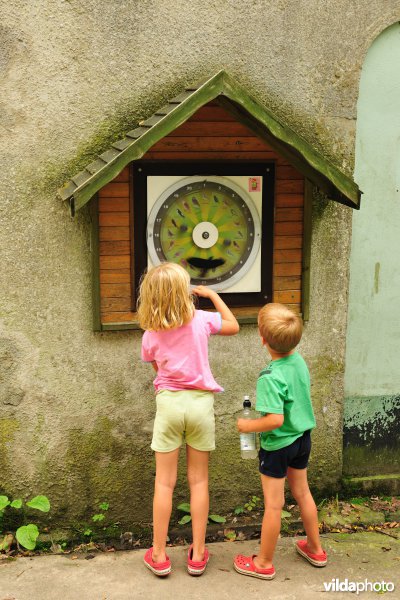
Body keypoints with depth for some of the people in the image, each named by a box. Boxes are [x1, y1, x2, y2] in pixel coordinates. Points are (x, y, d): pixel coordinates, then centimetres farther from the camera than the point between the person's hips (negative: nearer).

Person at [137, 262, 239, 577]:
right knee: (199, 480, 10)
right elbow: (234, 326, 12)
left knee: (164, 482, 7)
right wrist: (211, 294, 16)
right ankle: (198, 554, 17)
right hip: (200, 401, 0)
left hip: (169, 402, 0)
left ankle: (159, 555, 14)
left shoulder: (151, 335, -5)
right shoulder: (202, 320, -7)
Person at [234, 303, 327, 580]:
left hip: (277, 445, -8)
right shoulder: (300, 361, -5)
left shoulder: (271, 377, -29)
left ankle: (264, 563, 23)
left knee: (273, 504, 6)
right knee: (302, 492, 24)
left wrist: (248, 426, -18)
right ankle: (315, 549, 40)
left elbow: (275, 419, -32)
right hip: (303, 438, 8)